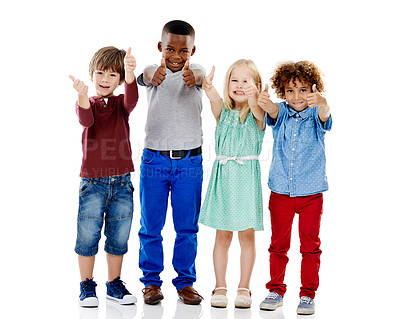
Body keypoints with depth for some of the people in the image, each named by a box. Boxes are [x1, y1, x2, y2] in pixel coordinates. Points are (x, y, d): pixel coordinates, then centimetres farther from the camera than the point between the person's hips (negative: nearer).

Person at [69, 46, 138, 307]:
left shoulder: (121, 104, 6)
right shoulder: (86, 103, 1)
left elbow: (132, 99, -19)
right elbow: (86, 120, -22)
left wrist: (130, 74, -38)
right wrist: (83, 97, -43)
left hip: (121, 182, 2)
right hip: (93, 182, -2)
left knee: (119, 238, 10)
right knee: (88, 236, 2)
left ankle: (115, 284, 26)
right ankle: (87, 286, 18)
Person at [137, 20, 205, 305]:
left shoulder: (195, 72, 2)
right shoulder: (153, 71, 1)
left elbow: (200, 75, -23)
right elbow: (145, 76, -24)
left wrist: (193, 76, -50)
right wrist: (154, 75, -51)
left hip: (190, 162, 0)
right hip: (154, 160, 0)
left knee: (187, 226, 7)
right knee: (150, 225, 6)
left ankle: (185, 281, 20)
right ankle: (151, 280, 19)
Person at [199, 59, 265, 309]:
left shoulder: (257, 114, 0)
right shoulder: (223, 112, 4)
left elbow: (256, 107, -25)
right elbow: (216, 102, -19)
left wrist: (253, 97, -49)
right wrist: (210, 91, -42)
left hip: (247, 177, -1)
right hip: (223, 175, 2)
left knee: (247, 234, 5)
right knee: (222, 234, 7)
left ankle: (244, 288, 17)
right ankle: (220, 287, 17)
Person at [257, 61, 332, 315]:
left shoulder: (315, 115, -3)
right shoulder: (281, 113, 1)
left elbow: (324, 114, -26)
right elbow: (273, 111, -21)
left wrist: (321, 103, -51)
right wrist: (264, 102, -46)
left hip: (311, 192, -1)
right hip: (281, 191, 1)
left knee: (310, 245, 6)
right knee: (278, 244, 11)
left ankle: (308, 294, 18)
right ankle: (276, 290, 24)